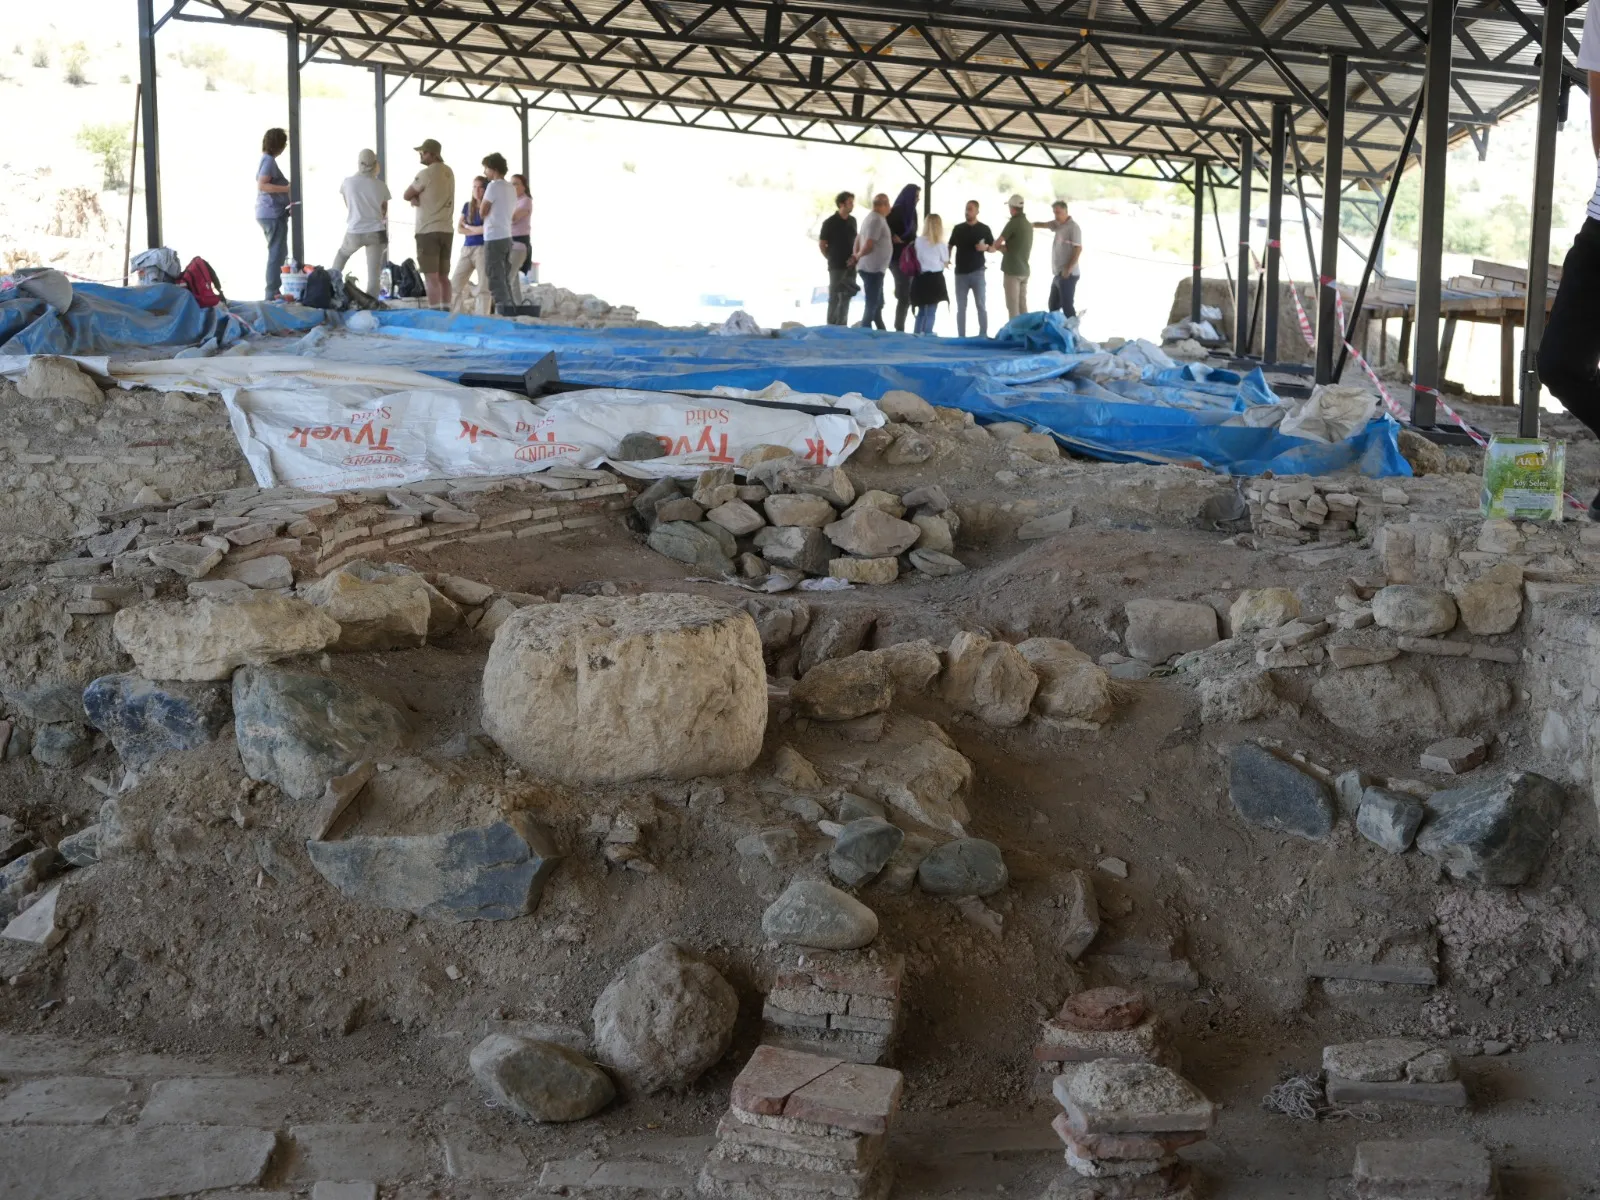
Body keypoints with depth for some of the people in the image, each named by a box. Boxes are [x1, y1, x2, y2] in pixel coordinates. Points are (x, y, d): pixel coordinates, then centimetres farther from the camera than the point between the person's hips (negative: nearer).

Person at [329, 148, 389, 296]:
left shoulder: (348, 182, -3)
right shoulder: (381, 185, -3)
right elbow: (384, 213, 7)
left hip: (354, 232, 1)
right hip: (376, 232, -1)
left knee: (342, 254, 32)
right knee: (374, 273, 2)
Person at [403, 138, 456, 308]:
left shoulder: (426, 173, -12)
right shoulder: (449, 172, 11)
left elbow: (407, 195, -4)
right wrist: (418, 197, -1)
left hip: (428, 230, -7)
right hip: (446, 230, 7)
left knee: (431, 277, -7)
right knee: (443, 276, 12)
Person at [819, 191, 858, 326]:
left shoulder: (852, 221, 6)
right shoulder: (830, 223, -11)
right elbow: (821, 244, -5)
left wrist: (854, 256, 3)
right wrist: (831, 258, 1)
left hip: (850, 266, 5)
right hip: (836, 266, -5)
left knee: (846, 297, 10)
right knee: (834, 298, -1)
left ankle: (842, 326, 18)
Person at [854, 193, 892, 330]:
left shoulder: (872, 217, 13)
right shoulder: (877, 220, -17)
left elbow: (859, 237, 19)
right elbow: (868, 245, -21)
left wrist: (856, 255, 14)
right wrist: (858, 256, -5)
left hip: (873, 268, 10)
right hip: (873, 268, -10)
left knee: (877, 304, 17)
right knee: (872, 305, -4)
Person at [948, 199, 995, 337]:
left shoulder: (984, 229, 1)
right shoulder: (958, 229, 7)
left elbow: (993, 248, 5)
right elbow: (950, 246, 13)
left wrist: (985, 247, -17)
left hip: (977, 272, -2)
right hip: (960, 272, 2)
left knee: (981, 305, -1)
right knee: (961, 306, 4)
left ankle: (983, 335, 3)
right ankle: (961, 336, 8)